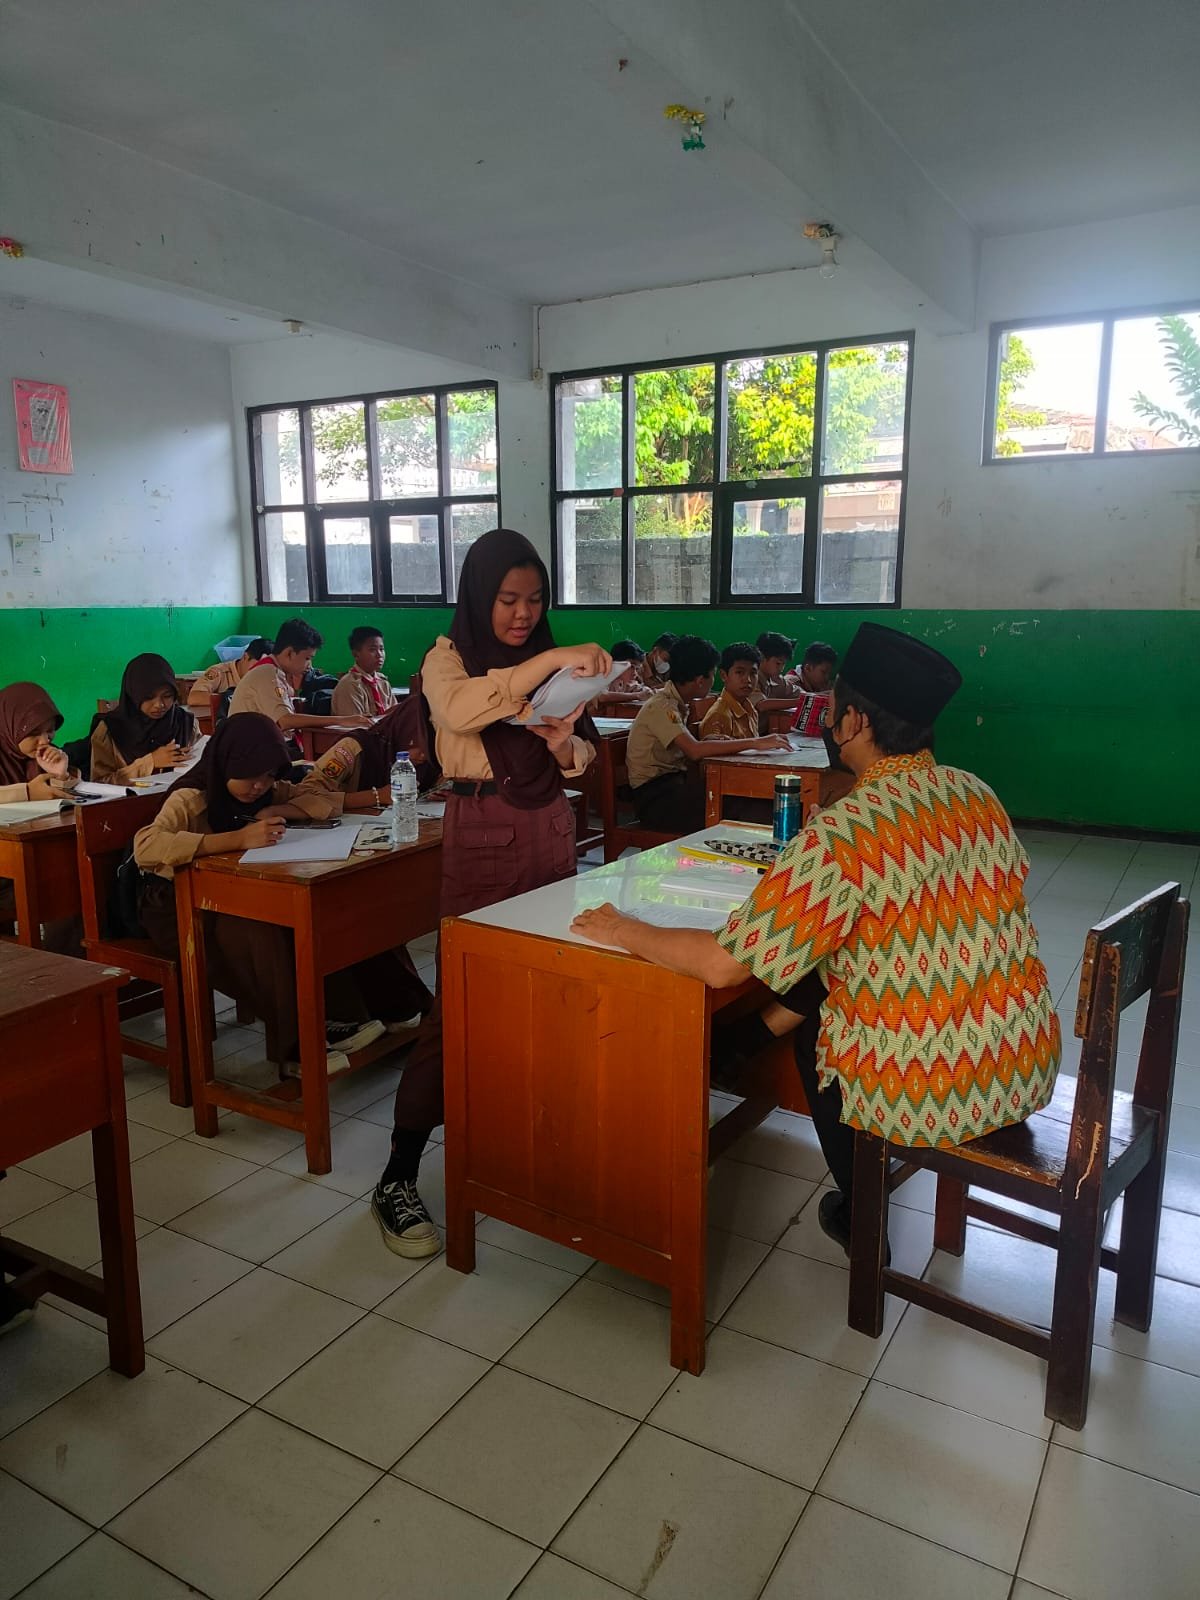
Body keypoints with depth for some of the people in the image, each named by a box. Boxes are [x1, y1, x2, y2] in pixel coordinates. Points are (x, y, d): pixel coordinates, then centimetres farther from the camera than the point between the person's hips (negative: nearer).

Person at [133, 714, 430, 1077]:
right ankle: (297, 1047, -25)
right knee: (260, 933, -37)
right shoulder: (191, 798, -19)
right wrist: (238, 838, -45)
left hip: (238, 898, 6)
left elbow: (328, 802, 2)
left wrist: (280, 810, -18)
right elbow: (145, 845, -37)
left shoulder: (268, 790, 2)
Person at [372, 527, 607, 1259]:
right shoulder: (449, 657, -3)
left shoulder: (548, 658, 11)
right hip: (483, 836, -5)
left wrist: (564, 743, -12)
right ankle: (398, 1180, 2)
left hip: (550, 829, 6)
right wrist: (547, 662, -35)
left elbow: (583, 760, 11)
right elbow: (460, 710, -28)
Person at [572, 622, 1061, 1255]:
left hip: (931, 1097, -6)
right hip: (1030, 1065, 6)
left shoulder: (843, 834, -23)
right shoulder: (978, 794, -1)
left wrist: (625, 932, -6)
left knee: (813, 1033, 25)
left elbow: (722, 964, -25)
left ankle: (861, 1218, 38)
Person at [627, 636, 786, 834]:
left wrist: (718, 743, -7)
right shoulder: (662, 707, -17)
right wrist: (755, 743, -29)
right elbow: (695, 751, -30)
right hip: (653, 797, -9)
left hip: (673, 783, 9)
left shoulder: (676, 703, 11)